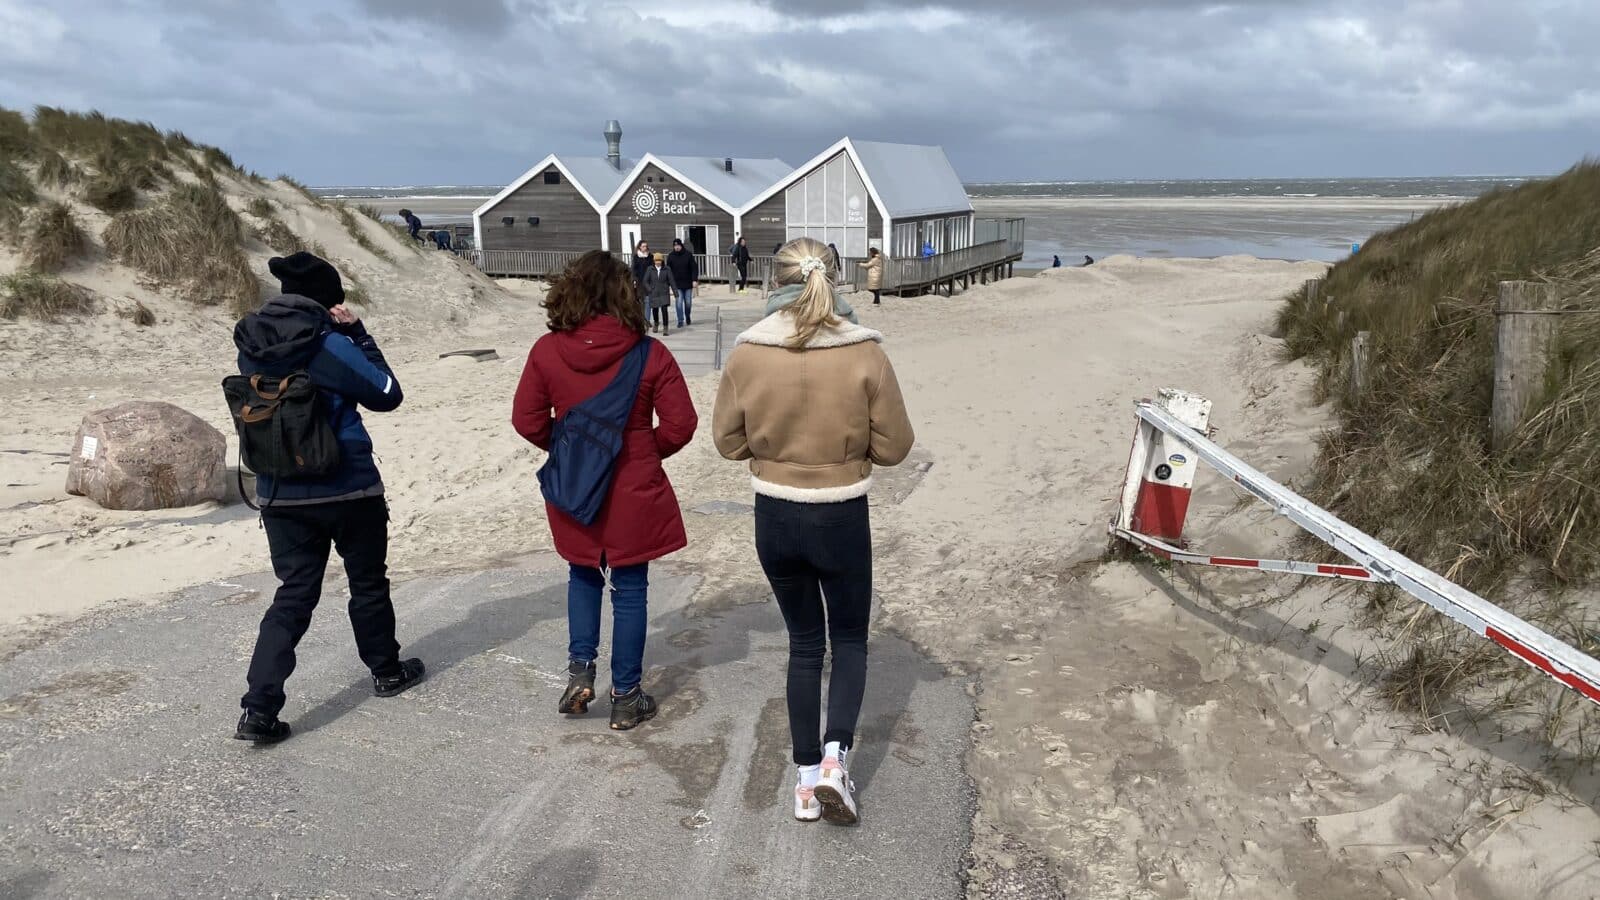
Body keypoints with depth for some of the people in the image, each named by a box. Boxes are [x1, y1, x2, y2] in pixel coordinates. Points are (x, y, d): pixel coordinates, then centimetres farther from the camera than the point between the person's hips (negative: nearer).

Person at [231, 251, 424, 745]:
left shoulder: (251, 348, 1)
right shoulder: (329, 345, -17)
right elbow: (387, 394, -7)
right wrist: (358, 334, -4)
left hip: (279, 495, 5)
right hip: (348, 490, -4)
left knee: (294, 595, 9)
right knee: (368, 582, 16)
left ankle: (259, 709, 0)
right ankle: (386, 670, 34)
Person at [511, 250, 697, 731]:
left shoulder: (547, 351, -9)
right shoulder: (650, 354, -14)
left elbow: (528, 420, -4)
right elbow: (680, 424, -12)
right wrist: (647, 452, 6)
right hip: (634, 493, -2)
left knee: (583, 576, 26)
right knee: (629, 590, 10)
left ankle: (580, 669, 16)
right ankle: (626, 698, 19)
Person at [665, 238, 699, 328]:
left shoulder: (688, 255, -2)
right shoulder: (671, 256, 0)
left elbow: (694, 267, -3)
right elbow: (668, 270, 3)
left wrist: (695, 280, -11)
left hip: (688, 283, 1)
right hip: (677, 284, -1)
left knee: (688, 303, 10)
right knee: (679, 303, -8)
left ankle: (688, 318, 31)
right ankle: (680, 321, -4)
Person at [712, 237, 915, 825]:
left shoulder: (747, 354, -10)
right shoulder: (864, 352, -14)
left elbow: (727, 441, 0)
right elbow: (893, 446, -6)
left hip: (775, 516, 2)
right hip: (842, 517, -2)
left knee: (804, 642, 18)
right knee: (849, 638, 19)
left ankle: (806, 778, 24)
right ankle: (834, 756, 2)